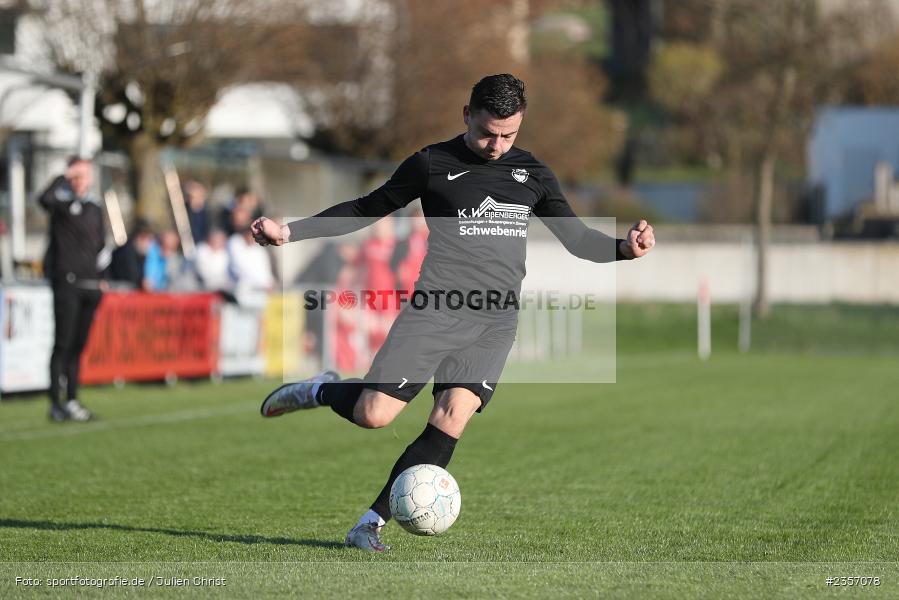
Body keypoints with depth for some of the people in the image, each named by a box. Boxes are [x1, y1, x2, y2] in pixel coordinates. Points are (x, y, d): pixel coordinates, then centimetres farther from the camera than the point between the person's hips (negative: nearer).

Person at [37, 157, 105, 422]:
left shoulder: (94, 207, 15)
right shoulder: (63, 201, -5)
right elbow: (46, 199, -28)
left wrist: (97, 276, 14)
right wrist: (64, 178, -18)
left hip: (90, 284, 6)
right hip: (67, 283, -6)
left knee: (78, 345, 11)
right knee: (63, 344, -6)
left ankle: (72, 400, 17)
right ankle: (57, 403, -4)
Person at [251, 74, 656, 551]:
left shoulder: (532, 173, 14)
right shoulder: (433, 164, 4)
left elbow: (576, 238, 18)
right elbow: (365, 210, 11)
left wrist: (624, 248, -3)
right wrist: (289, 232, 4)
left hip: (496, 319, 3)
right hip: (437, 307, -3)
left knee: (451, 419, -14)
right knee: (372, 415, -13)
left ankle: (370, 524, -6)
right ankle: (322, 391, 22)